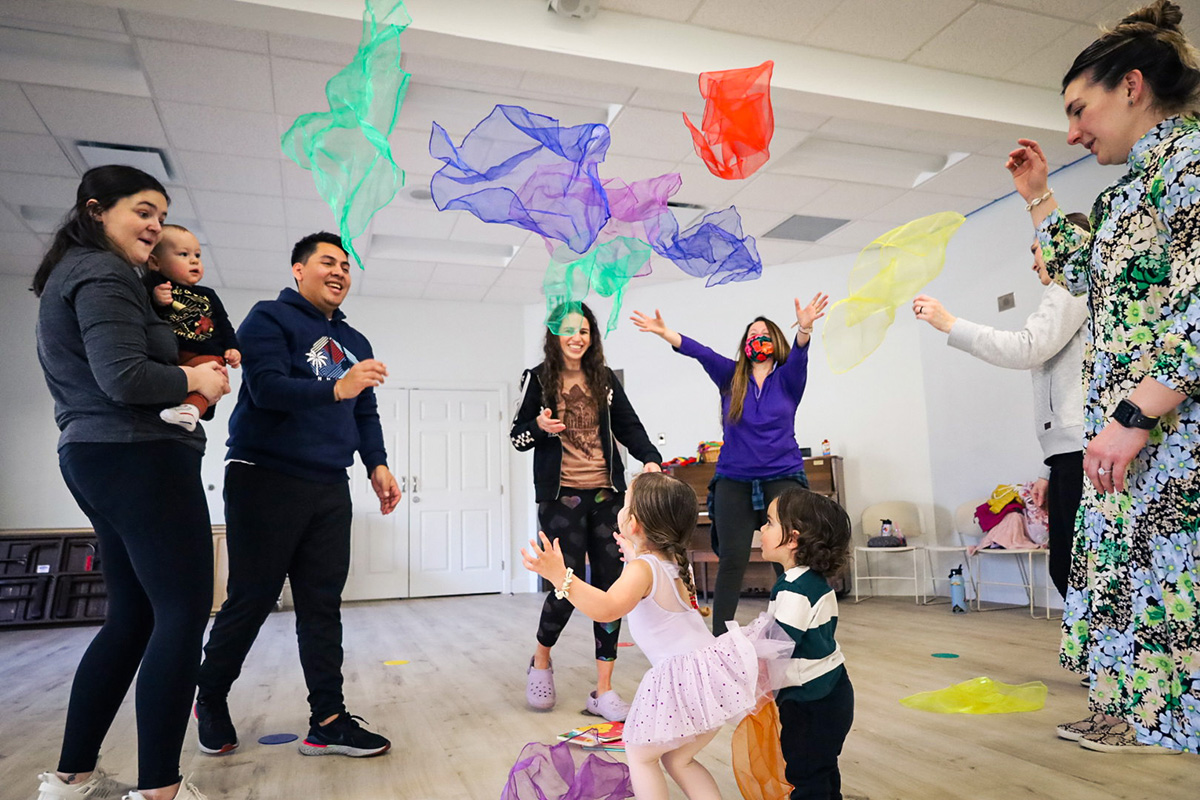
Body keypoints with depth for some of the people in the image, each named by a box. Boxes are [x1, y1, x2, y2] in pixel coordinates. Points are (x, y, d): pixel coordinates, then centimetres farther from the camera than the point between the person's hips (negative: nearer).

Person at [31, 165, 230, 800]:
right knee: (184, 613, -7)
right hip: (142, 460, -10)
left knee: (131, 617, 15)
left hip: (92, 459, 10)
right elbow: (124, 378, -22)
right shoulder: (104, 275, -10)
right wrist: (194, 379, -6)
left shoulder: (66, 276, 21)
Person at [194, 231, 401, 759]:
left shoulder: (354, 342, 19)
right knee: (251, 599, 3)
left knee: (323, 605, 5)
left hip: (329, 490, 6)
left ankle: (328, 721, 9)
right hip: (266, 481, -6)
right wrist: (336, 388, -28)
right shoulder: (270, 318, 0)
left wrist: (377, 465, 4)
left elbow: (366, 412, 18)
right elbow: (266, 386, -16)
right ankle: (210, 700, 27)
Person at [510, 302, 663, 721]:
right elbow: (517, 435, 5)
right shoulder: (537, 379, 3)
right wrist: (540, 428, -16)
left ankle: (603, 691, 14)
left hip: (606, 495, 3)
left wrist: (651, 459, -9)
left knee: (610, 587, 1)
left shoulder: (604, 378, 10)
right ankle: (541, 661, 27)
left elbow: (629, 426, 8)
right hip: (561, 497, -3)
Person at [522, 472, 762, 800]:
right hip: (715, 671, 9)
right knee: (678, 760, 24)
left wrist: (560, 577, -42)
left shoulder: (641, 568, -17)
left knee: (640, 754, 13)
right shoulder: (676, 560, 9)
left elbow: (607, 608, -37)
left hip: (684, 681, -8)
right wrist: (633, 552, 38)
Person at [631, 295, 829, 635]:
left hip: (782, 479, 0)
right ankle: (719, 639, 5)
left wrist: (805, 328, -36)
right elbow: (701, 352, -6)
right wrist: (665, 333, -20)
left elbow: (798, 355, -14)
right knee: (731, 561, -1)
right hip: (734, 482, 1)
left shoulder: (787, 379, 6)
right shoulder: (731, 377, 8)